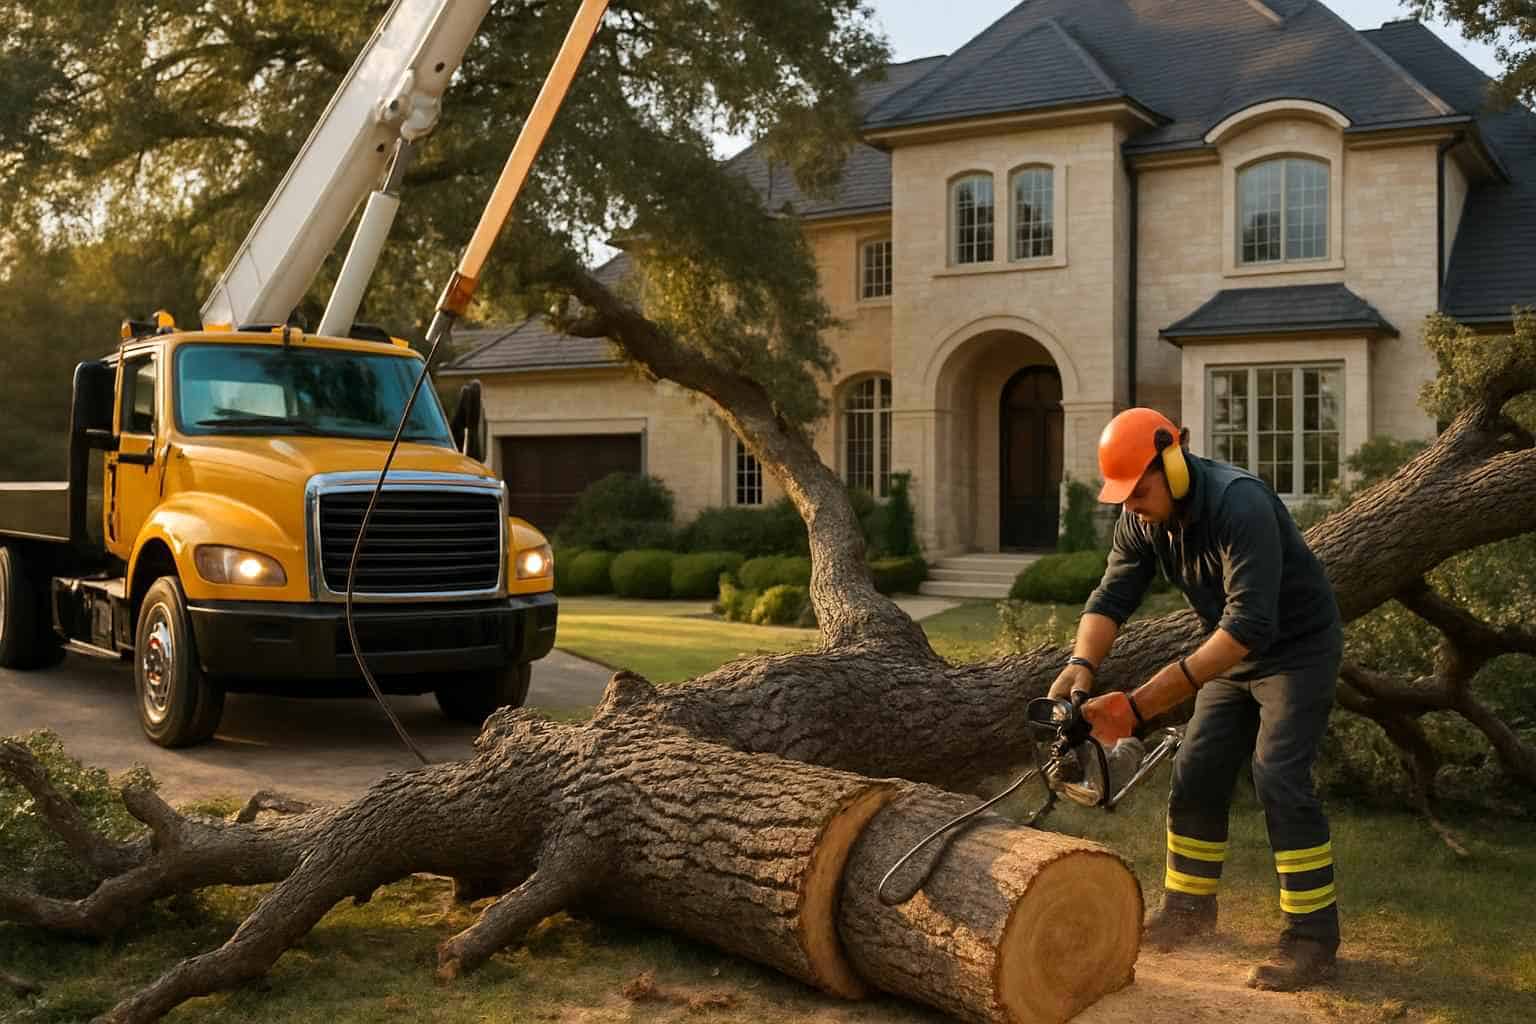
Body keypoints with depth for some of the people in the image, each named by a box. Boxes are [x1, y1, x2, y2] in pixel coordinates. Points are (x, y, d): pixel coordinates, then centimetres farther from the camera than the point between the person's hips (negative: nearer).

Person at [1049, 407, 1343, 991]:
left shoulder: (1240, 505, -34)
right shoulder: (1140, 520, -9)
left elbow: (1249, 623, -40)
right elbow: (1112, 597, -12)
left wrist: (1145, 701, -45)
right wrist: (1081, 665, -34)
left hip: (1299, 648, -7)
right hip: (1233, 654, 7)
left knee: (1279, 778, -16)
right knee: (1197, 776, 6)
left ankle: (1313, 940, -10)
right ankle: (1189, 908, 20)